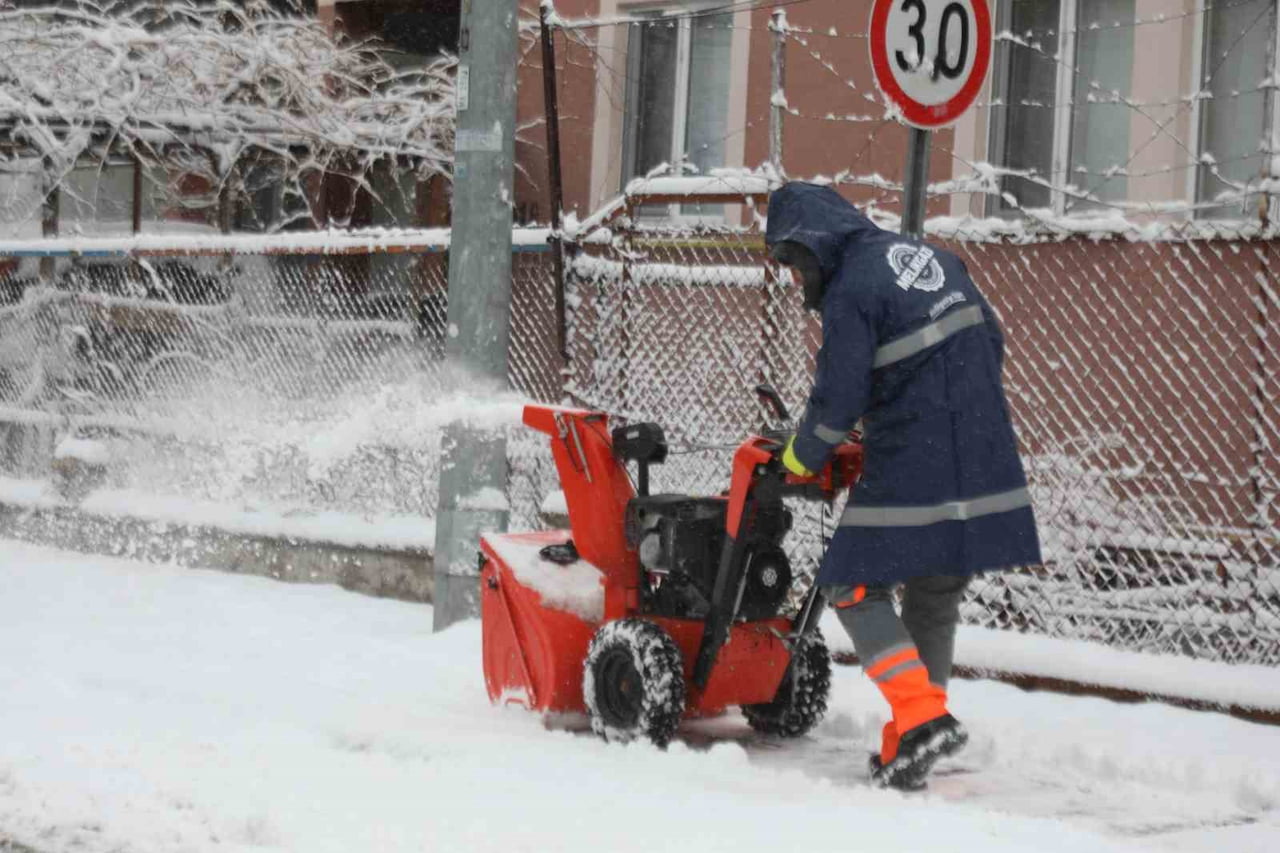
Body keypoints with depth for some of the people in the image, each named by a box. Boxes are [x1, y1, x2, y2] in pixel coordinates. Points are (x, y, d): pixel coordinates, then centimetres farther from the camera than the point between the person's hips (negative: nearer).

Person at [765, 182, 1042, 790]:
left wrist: (803, 456, 7)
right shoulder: (929, 256, 13)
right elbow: (991, 341, 19)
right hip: (984, 462, 8)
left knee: (855, 587, 2)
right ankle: (905, 758, 18)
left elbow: (837, 401, -12)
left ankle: (923, 717, -14)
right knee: (934, 601, 13)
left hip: (911, 469, -8)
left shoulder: (851, 292, -12)